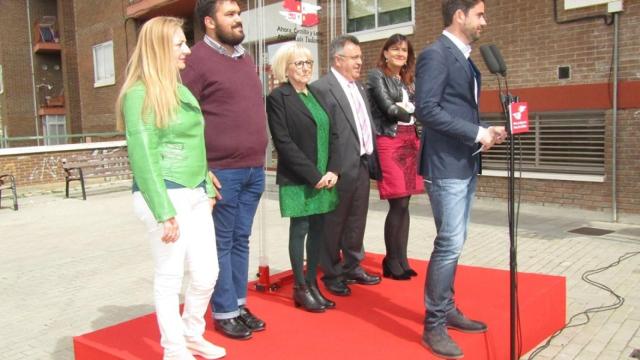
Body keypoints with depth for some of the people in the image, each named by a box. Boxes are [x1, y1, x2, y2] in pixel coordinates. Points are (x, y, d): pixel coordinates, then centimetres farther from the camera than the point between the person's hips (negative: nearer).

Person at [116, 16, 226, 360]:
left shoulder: (180, 90, 13)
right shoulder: (140, 94, -11)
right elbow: (143, 157, -15)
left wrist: (207, 188, 13)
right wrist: (164, 212, -17)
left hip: (194, 194, 8)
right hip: (165, 194, -7)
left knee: (207, 273, 12)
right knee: (169, 277, 5)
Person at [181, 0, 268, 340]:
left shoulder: (244, 58, 16)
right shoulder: (198, 60, -8)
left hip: (253, 169, 7)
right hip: (222, 171, -7)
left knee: (241, 240, 14)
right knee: (222, 243, 4)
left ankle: (239, 304, 26)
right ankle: (224, 312, 17)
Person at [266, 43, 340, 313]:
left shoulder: (316, 95, 15)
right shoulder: (278, 97, -4)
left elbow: (332, 135, 12)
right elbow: (283, 142, -12)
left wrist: (333, 170, -3)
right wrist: (313, 175, -15)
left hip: (324, 177, 6)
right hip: (297, 179, -6)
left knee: (317, 230, 9)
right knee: (300, 230, 1)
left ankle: (312, 283, 20)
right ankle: (300, 288, 13)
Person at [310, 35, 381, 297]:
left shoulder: (359, 88, 16)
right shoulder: (321, 88, -11)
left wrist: (372, 160, 13)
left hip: (362, 165, 8)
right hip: (341, 167, -8)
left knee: (356, 222, 16)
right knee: (334, 223, 5)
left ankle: (352, 267, 30)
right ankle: (332, 274, 18)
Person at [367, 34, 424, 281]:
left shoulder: (406, 80, 20)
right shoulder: (376, 75, 0)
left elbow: (413, 111, 13)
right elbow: (389, 109, -9)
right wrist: (414, 111, 3)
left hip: (410, 141, 7)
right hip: (389, 142, -6)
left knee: (404, 204, 6)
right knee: (398, 205, -8)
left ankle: (401, 261, 14)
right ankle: (393, 264, 4)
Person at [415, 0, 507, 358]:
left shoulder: (465, 57, 18)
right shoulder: (435, 54, -11)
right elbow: (427, 109, -21)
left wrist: (485, 131, 4)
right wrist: (476, 134, -18)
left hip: (466, 164, 10)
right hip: (447, 166, -10)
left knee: (454, 243, 15)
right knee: (449, 244, -8)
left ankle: (448, 309, 28)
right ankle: (434, 326, 4)